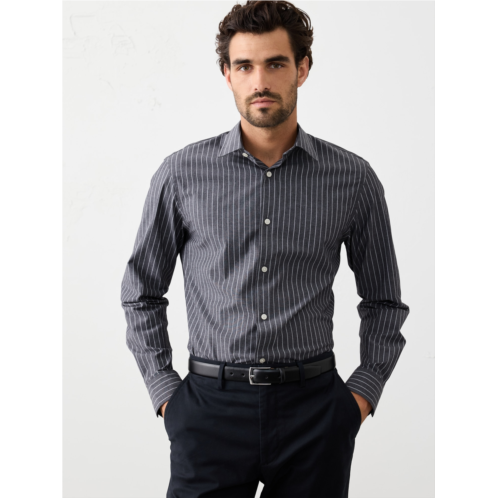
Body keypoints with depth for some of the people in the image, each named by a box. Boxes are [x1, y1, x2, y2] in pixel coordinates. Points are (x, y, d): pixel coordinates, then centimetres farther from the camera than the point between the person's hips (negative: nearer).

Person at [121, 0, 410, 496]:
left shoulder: (353, 179, 1)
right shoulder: (182, 173, 0)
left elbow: (384, 301, 11)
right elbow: (141, 293, 8)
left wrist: (364, 391, 3)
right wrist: (164, 390, 3)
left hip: (313, 406, 1)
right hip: (211, 405, 0)